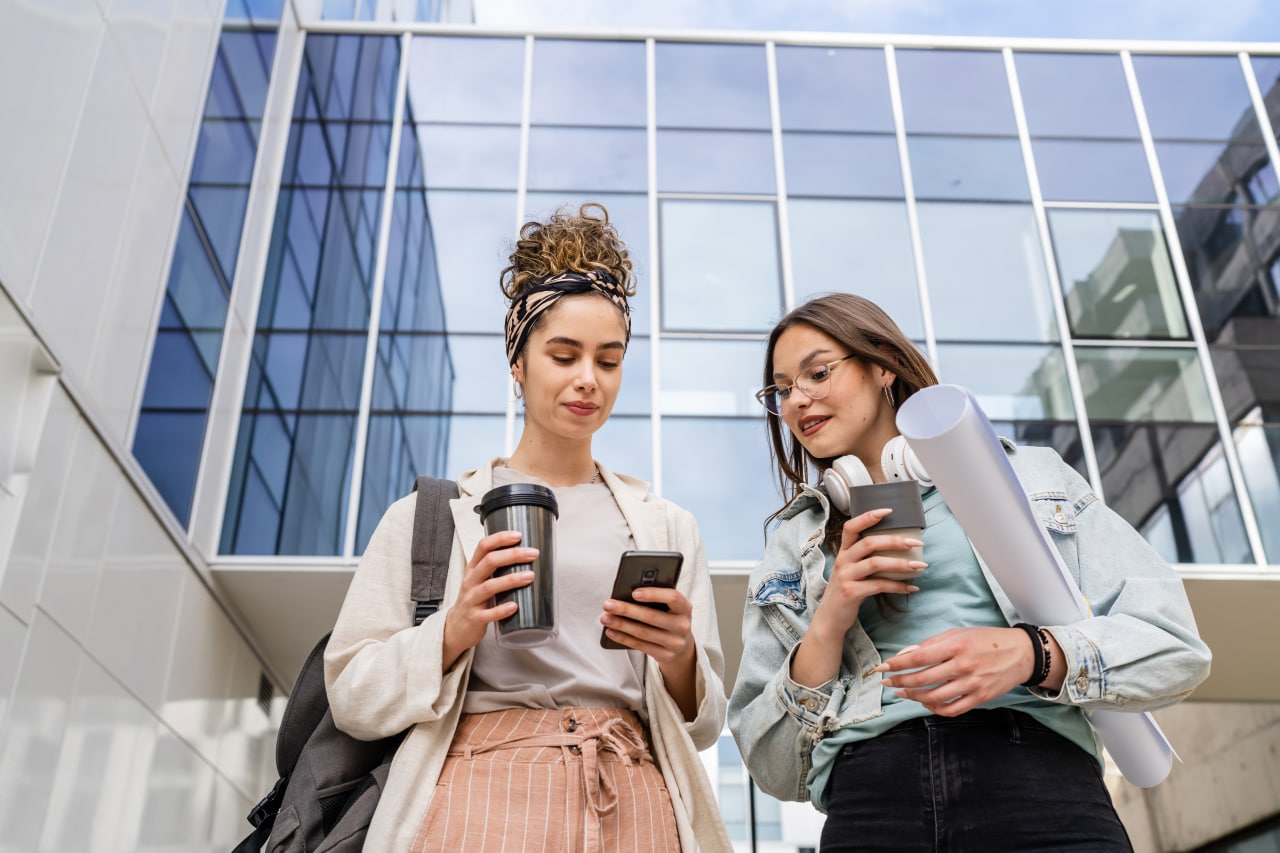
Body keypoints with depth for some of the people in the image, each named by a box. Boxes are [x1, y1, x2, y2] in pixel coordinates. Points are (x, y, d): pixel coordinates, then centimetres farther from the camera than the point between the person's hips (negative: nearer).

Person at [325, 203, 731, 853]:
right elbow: (352, 696, 5)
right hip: (478, 793, -2)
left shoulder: (669, 528, 14)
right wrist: (454, 631, -13)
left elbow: (704, 724, 13)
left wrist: (680, 658, -9)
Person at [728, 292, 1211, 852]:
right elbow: (775, 771, 11)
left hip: (1044, 790, -3)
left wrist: (1032, 655, -13)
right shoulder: (793, 543, 17)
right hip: (870, 802, 3)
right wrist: (827, 626, -4)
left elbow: (1176, 646, 5)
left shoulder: (1030, 475, 14)